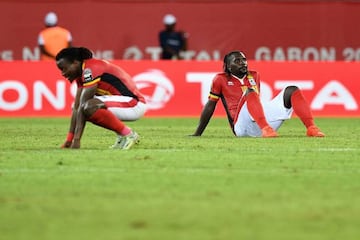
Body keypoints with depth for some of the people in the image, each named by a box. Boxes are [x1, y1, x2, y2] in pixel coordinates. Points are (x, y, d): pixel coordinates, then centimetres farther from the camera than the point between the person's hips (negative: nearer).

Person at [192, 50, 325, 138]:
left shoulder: (254, 76, 25)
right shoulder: (221, 80, 10)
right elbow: (210, 106, 11)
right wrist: (197, 134, 10)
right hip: (242, 127, -6)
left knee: (292, 90, -5)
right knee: (250, 92, -33)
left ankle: (311, 128, -25)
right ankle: (266, 129, -54)